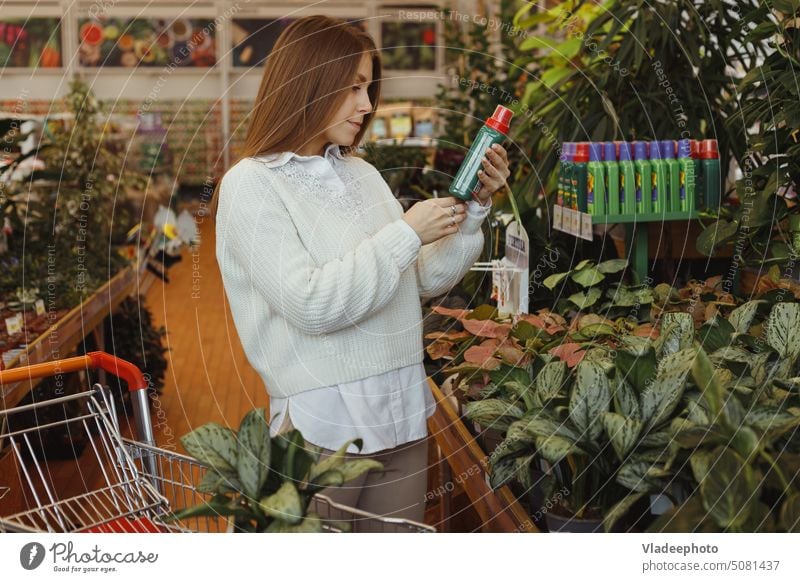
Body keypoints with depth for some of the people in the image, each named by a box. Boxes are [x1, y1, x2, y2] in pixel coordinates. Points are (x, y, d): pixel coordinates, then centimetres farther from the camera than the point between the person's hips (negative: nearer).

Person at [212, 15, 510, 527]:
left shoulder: (363, 173, 10)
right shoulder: (251, 184, -9)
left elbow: (429, 279, 11)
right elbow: (310, 304, -20)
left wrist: (475, 206, -1)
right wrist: (406, 233, -16)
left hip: (403, 413, 6)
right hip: (324, 426, -6)